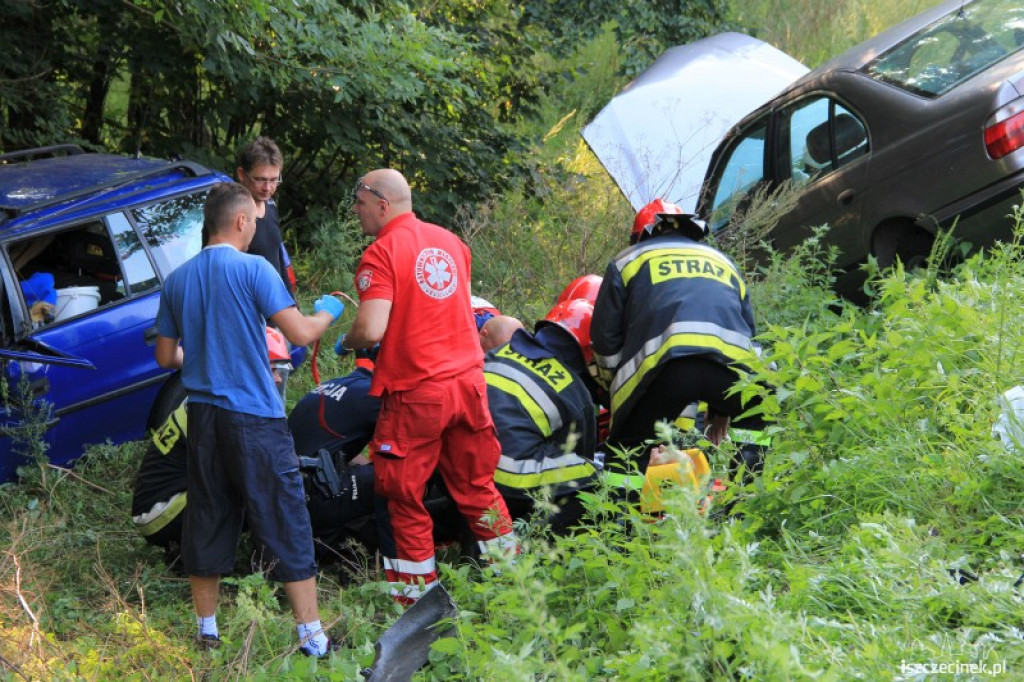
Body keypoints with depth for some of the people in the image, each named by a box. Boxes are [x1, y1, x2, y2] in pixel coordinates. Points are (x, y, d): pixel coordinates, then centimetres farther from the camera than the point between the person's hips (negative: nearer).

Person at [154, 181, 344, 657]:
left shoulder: (178, 280, 7)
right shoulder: (253, 269, -10)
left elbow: (166, 357, 12)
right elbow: (299, 333, -13)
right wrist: (327, 312, 7)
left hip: (203, 416, 5)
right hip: (254, 416, -5)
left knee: (206, 522, 13)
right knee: (286, 524, 0)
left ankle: (207, 633, 21)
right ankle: (311, 637, 1)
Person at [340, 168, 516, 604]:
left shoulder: (382, 253, -13)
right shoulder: (450, 241, 9)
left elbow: (372, 329, -22)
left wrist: (345, 343, -2)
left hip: (415, 392, -7)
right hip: (468, 379, 7)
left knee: (402, 495, 5)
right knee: (476, 484, 18)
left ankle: (415, 593, 8)